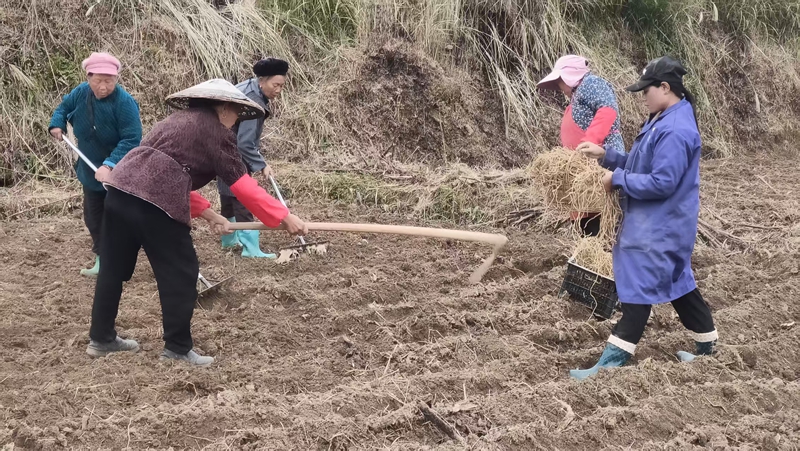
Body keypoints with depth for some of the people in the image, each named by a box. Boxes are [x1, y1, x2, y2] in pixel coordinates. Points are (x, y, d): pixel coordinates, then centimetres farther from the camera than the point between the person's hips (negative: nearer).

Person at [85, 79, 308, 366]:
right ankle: (177, 349, 13)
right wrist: (284, 218, 2)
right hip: (154, 202, -9)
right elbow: (243, 186, -2)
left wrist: (208, 214, 25)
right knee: (180, 274, 4)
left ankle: (101, 338, 31)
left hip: (120, 189, 9)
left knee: (114, 268, 19)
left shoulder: (181, 121, 28)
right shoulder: (216, 133, 2)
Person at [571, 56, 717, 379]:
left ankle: (612, 362, -2)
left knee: (638, 288, -7)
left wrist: (618, 179, -18)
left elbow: (661, 182, -28)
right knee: (677, 282, 19)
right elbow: (644, 165, 16)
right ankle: (706, 347, 32)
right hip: (658, 223, 11)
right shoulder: (662, 121, 10)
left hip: (659, 227, -11)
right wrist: (605, 155, 6)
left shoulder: (675, 131, -25)